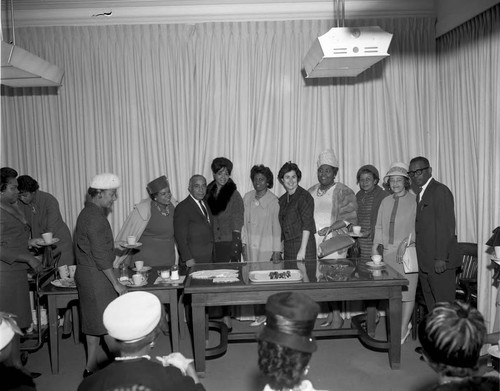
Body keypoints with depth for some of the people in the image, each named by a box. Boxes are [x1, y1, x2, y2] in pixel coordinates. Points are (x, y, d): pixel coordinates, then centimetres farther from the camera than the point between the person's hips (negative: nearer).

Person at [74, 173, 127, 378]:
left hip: (86, 275, 10)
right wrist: (116, 283, -18)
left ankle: (91, 367, 24)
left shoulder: (88, 213, 13)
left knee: (94, 322, 15)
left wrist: (119, 249, 18)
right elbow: (100, 256, -22)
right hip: (96, 276, -10)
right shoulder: (95, 218, -19)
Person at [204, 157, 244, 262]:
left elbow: (237, 226, -8)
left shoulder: (234, 195, -5)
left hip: (229, 245, -4)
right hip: (211, 246, 4)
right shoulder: (208, 194, 8)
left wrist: (235, 254, -14)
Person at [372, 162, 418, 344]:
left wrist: (405, 243, -14)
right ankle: (405, 323, 25)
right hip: (388, 252, 5)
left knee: (407, 291, -1)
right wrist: (375, 245, 8)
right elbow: (379, 227, 16)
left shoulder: (414, 201, -2)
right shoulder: (385, 202, 13)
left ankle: (403, 330, 10)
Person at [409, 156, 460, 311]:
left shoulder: (440, 191, -10)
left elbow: (446, 227, -16)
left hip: (439, 262, -8)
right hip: (425, 263, 9)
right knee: (431, 307, 13)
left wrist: (441, 258, -20)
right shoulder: (421, 194, 18)